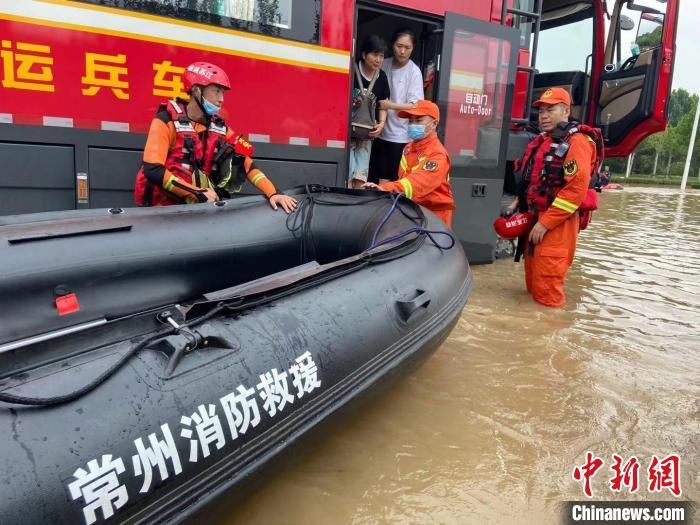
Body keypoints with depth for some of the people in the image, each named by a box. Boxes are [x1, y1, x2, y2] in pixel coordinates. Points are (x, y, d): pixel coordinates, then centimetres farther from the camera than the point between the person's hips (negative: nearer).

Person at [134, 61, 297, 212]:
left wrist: (272, 193, -15)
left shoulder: (220, 127, 6)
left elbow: (247, 163, 0)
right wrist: (199, 193, -17)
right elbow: (152, 170, -17)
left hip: (197, 205, 6)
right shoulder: (167, 120, -8)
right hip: (164, 206, -6)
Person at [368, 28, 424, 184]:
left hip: (400, 135, -4)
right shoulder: (384, 65, 5)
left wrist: (390, 105, -22)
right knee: (375, 178, 8)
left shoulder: (414, 72, -8)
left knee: (393, 180, 1)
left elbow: (415, 106, -11)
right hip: (381, 131, 4)